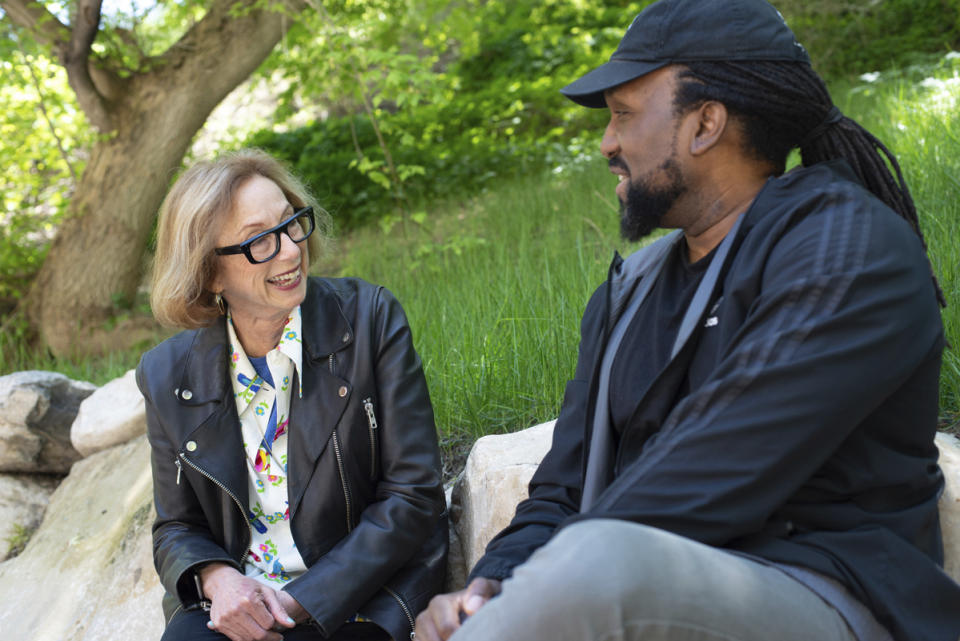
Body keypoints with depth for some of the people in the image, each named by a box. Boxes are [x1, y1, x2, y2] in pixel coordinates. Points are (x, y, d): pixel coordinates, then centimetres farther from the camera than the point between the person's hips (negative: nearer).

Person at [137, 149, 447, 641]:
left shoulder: (368, 318, -6)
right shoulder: (169, 375, 3)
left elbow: (413, 497, -7)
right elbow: (177, 528, 11)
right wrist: (217, 578, -13)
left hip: (356, 601, -3)